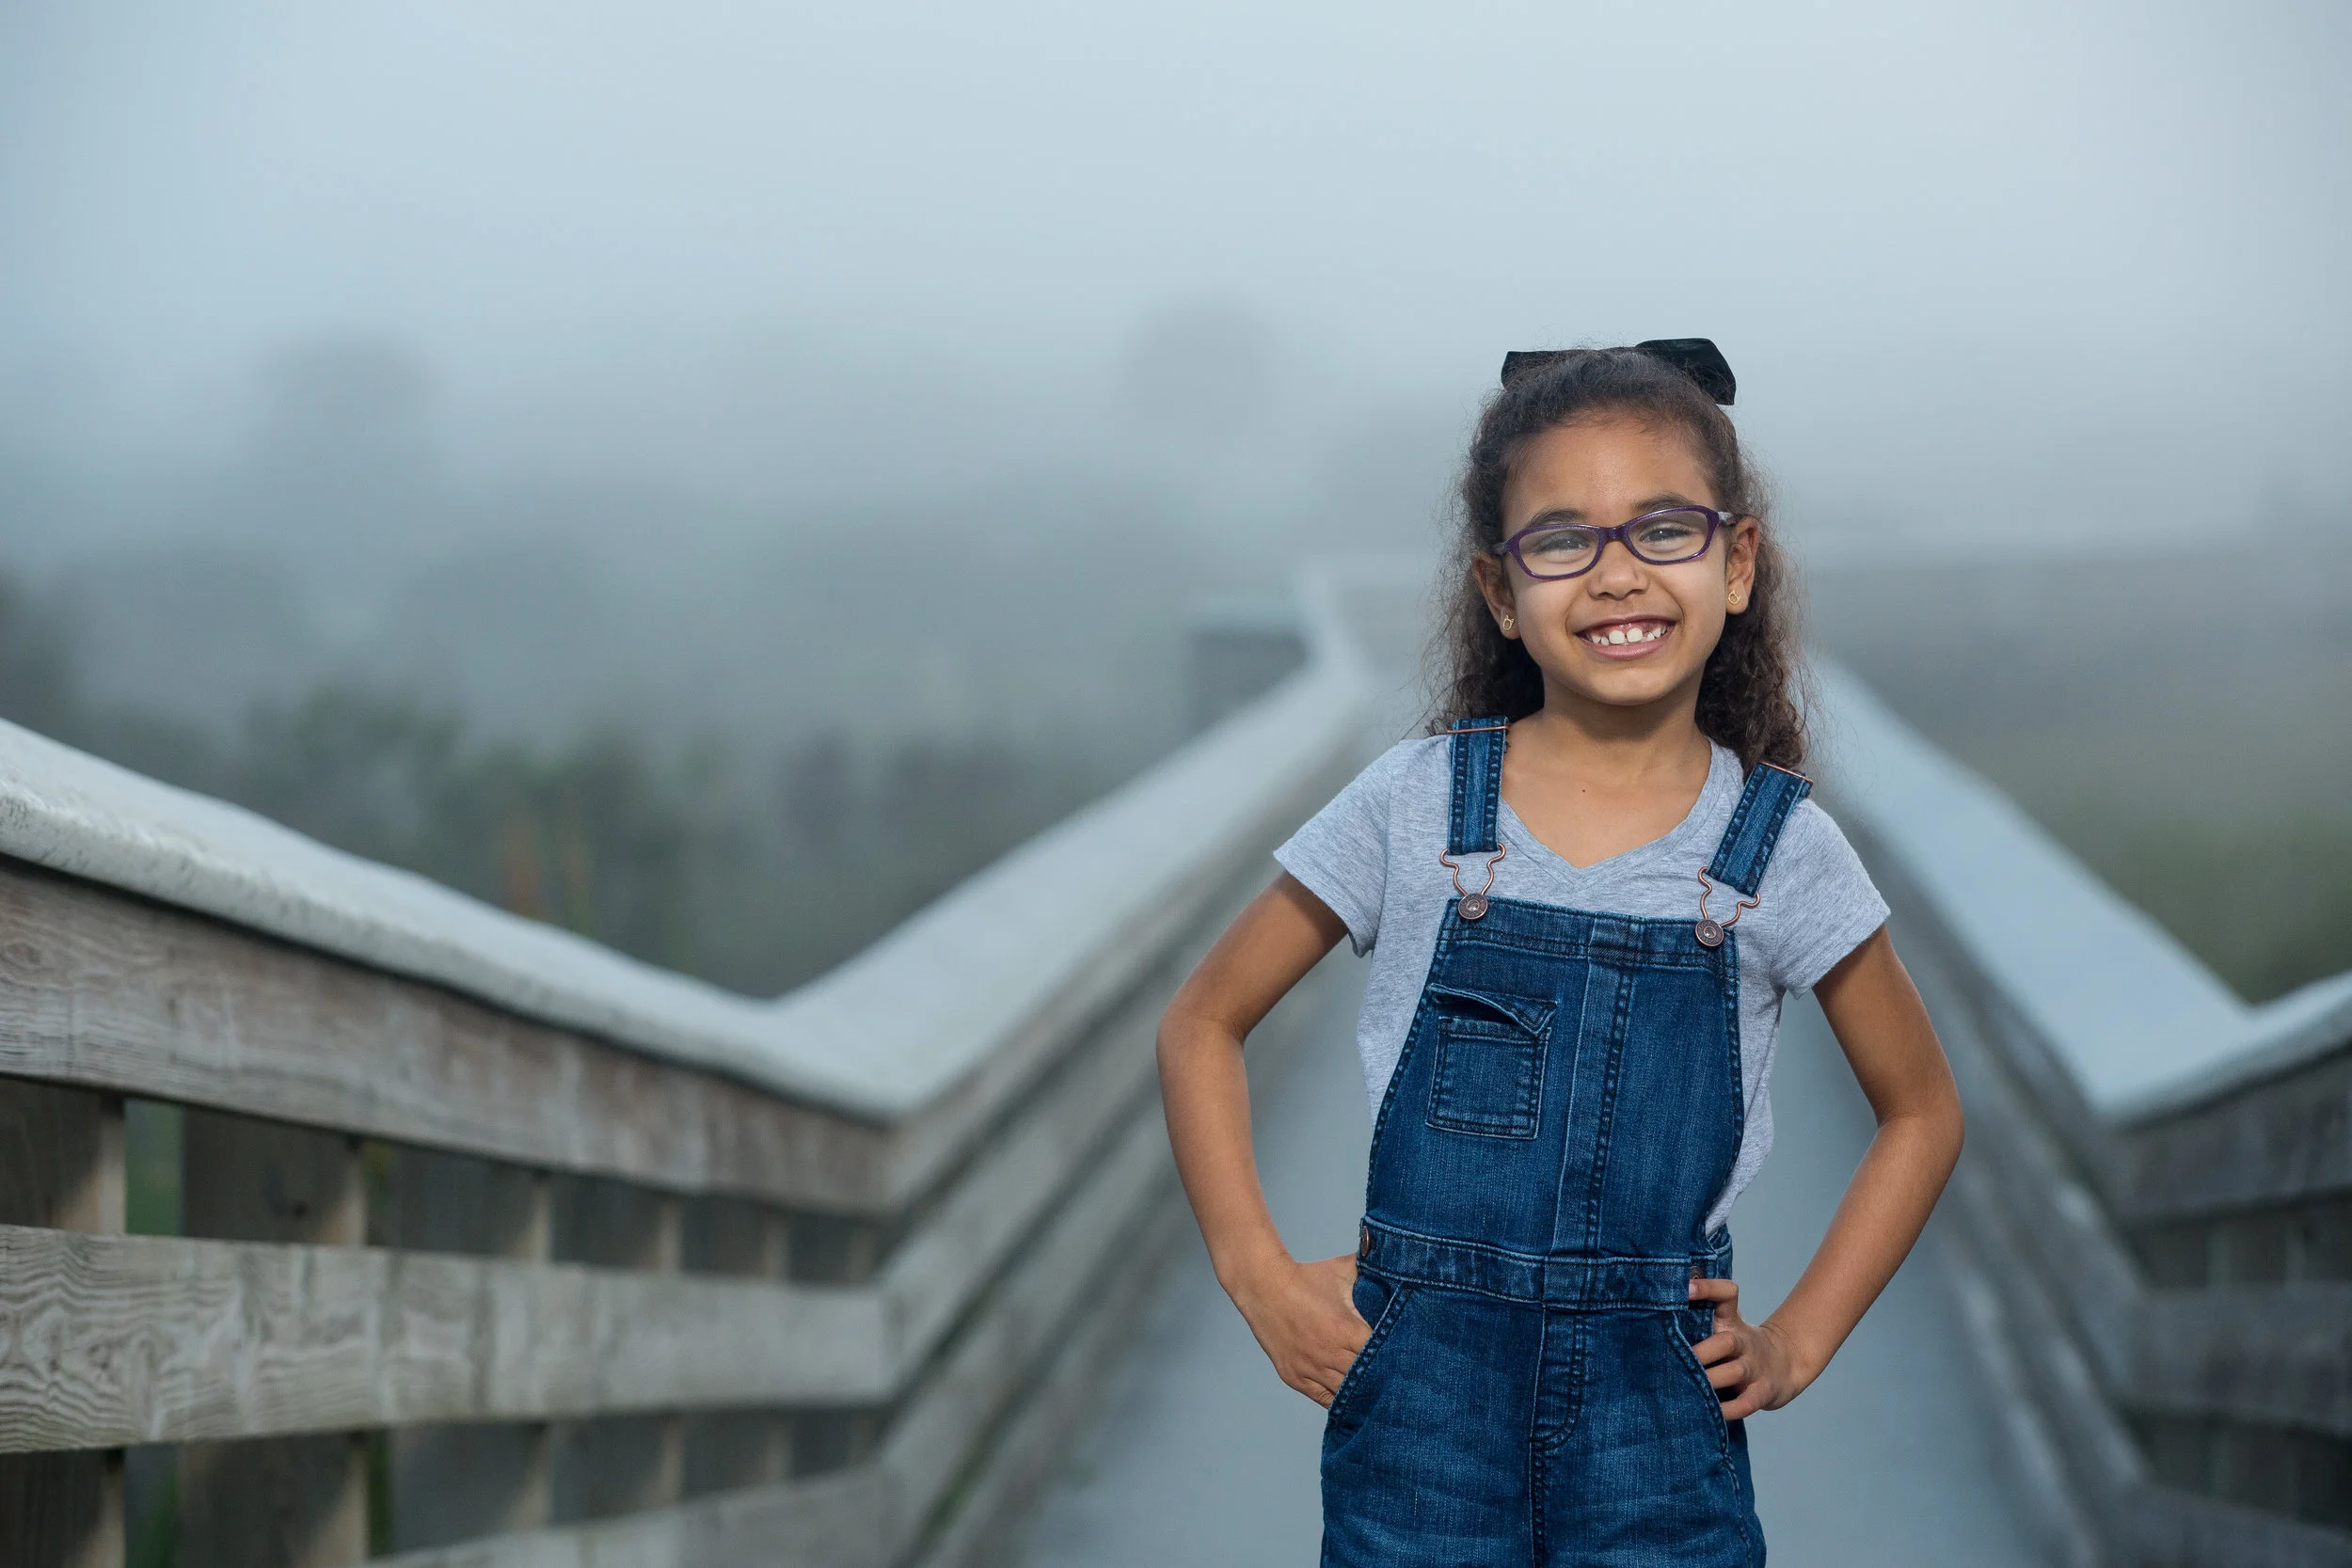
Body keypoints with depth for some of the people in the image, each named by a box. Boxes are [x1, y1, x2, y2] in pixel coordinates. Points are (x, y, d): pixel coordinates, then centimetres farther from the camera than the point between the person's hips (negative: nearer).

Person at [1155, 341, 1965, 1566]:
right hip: (1423, 1397, 0)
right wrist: (1260, 1279, -1)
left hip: (1661, 1416, 0)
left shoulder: (1781, 849, 0)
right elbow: (1202, 1023, 8)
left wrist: (1797, 1342, 5)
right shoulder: (1416, 807, -2)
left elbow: (1920, 1109, 13)